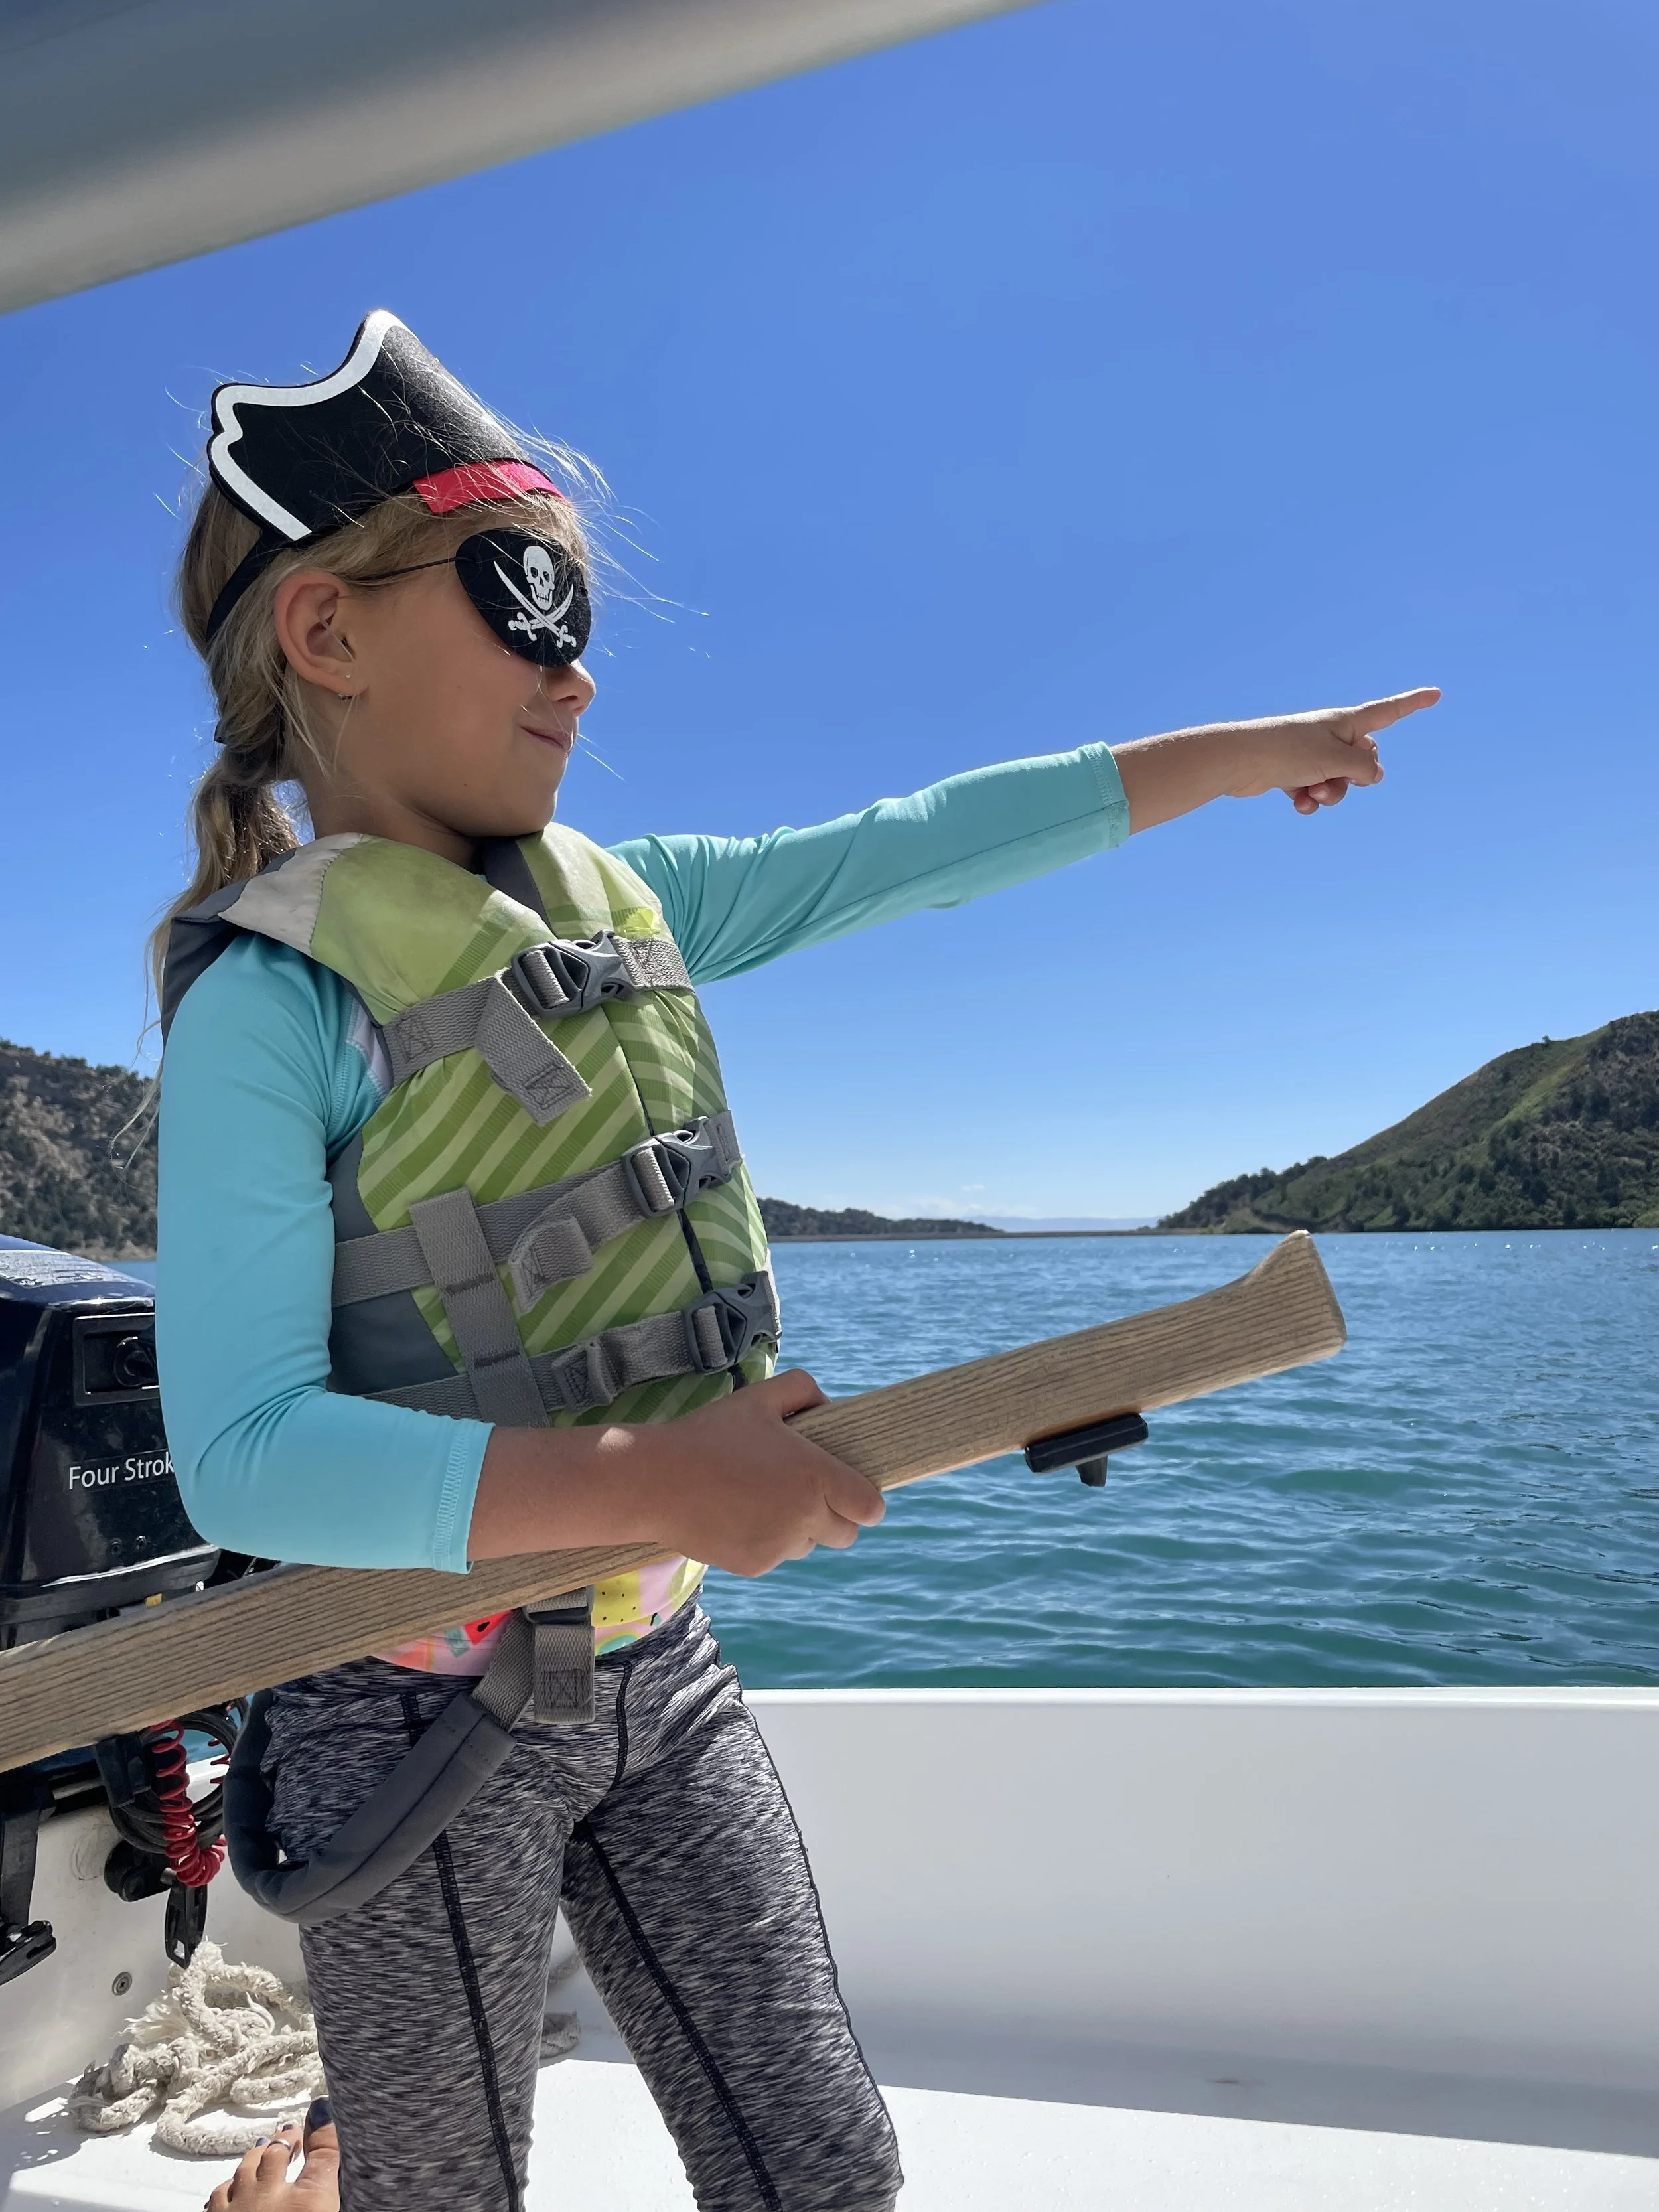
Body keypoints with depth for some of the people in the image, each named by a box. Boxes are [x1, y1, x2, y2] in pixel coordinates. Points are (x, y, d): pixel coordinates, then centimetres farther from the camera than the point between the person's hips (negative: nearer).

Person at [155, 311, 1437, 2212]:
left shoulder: (622, 903, 2)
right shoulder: (273, 1000, -17)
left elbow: (904, 853, 6)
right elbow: (240, 1456, -24)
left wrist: (1226, 755, 9)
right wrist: (646, 1478, -33)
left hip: (657, 1674, 6)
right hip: (422, 1715, -5)